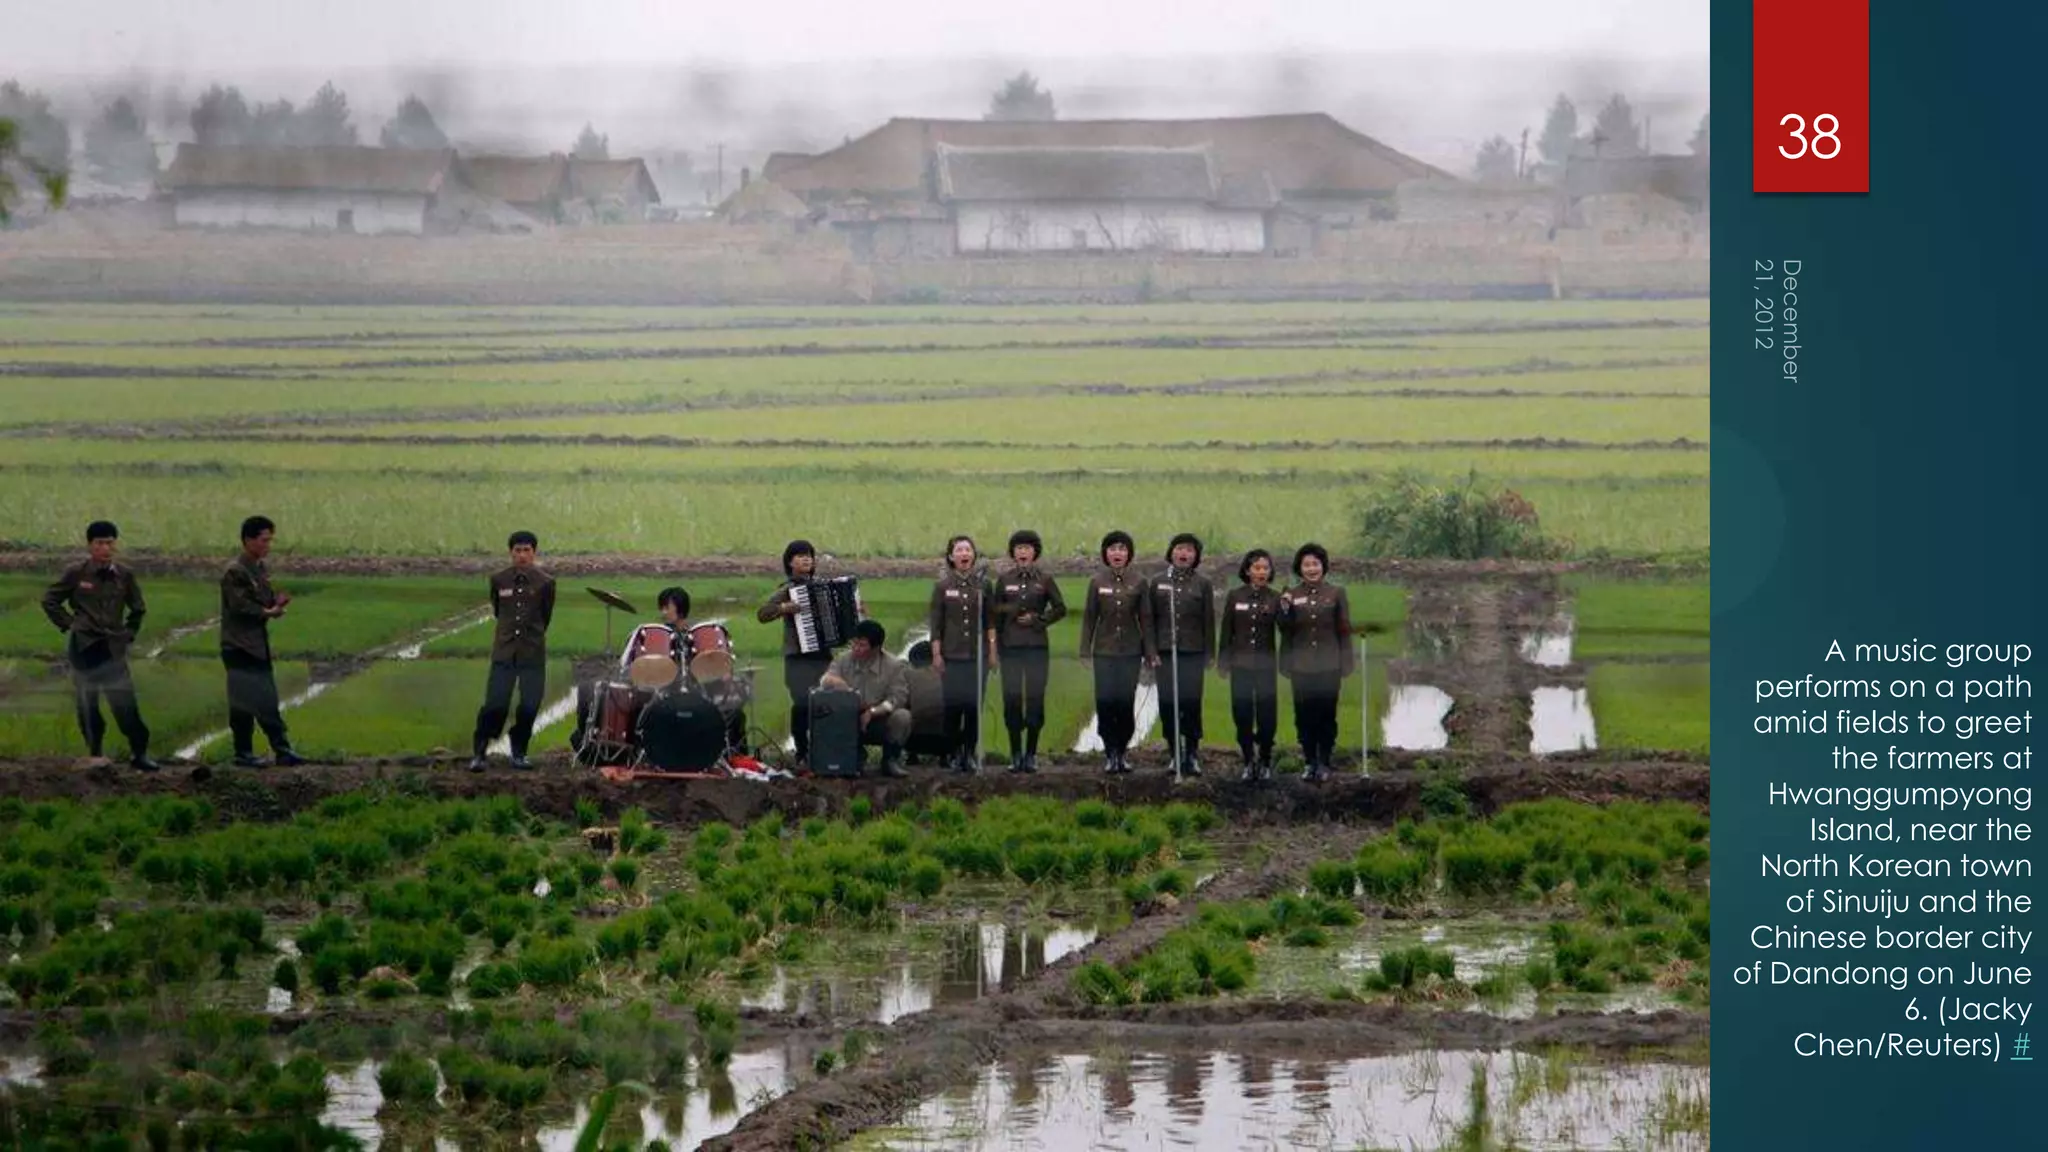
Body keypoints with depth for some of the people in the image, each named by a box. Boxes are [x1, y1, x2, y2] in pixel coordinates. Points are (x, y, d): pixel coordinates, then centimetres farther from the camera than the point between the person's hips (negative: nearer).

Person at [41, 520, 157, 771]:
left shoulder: (125, 575, 4)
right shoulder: (76, 574, -3)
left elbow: (138, 609, 19)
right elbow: (49, 601, 6)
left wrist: (128, 633, 11)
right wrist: (69, 624, -1)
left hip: (113, 647, 1)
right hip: (84, 646, -1)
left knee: (125, 703, -5)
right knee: (88, 704, 4)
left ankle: (139, 752, 1)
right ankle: (95, 752, 15)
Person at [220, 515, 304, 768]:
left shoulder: (262, 567, 12)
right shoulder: (235, 572, -15)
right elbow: (240, 606, -22)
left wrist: (276, 602, -3)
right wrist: (268, 612, -16)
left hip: (259, 644, 9)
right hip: (239, 646, -9)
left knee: (267, 701, 9)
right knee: (243, 702, -5)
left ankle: (282, 750, 11)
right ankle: (243, 754, -1)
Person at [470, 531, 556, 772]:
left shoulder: (545, 583, -2)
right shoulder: (498, 580, 2)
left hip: (533, 653, 0)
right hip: (504, 652, 0)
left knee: (529, 706, -1)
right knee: (495, 704, -7)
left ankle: (519, 753, 15)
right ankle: (479, 753, 2)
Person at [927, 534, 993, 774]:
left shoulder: (983, 584, 6)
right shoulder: (942, 587, 3)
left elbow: (990, 620, 8)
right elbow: (936, 624, 4)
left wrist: (992, 650, 3)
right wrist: (936, 654, -1)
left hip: (977, 655, 1)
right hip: (952, 655, -1)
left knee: (975, 705, 0)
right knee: (953, 705, -3)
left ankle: (970, 753, 9)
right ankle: (955, 754, 6)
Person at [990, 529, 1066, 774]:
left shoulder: (1045, 579, 5)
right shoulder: (1004, 580, 7)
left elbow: (1060, 609, 7)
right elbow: (994, 613, 10)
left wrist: (1037, 619, -7)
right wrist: (995, 647, 5)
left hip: (1037, 647, -1)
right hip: (1010, 648, 1)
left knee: (1035, 699, -2)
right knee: (1012, 699, -2)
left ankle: (1031, 754, 5)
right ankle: (1015, 754, 5)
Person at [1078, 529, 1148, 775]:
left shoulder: (1138, 582, 4)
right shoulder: (1097, 582, 4)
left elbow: (1145, 619, 5)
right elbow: (1089, 617, 6)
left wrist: (1149, 653, 1)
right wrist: (1085, 650, -1)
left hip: (1130, 652, 0)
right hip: (1105, 651, 0)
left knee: (1126, 702, -2)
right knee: (1105, 701, -7)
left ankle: (1122, 752, 11)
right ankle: (1110, 754, 2)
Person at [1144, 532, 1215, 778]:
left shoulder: (1203, 584, 6)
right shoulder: (1157, 583, 8)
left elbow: (1209, 622, 6)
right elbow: (1149, 619, 6)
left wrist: (1208, 655, 1)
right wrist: (1151, 652, -3)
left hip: (1192, 653, -1)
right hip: (1165, 653, 1)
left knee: (1191, 702, -7)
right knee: (1167, 704, -2)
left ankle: (1192, 755, 4)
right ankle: (1175, 754, 9)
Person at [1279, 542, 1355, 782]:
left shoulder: (1336, 594, 1)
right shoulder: (1291, 595, 4)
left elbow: (1344, 631, 3)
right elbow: (1286, 632, 6)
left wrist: (1345, 668, 0)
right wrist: (1285, 611, -13)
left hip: (1329, 666, -1)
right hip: (1302, 668, 1)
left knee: (1326, 716, 3)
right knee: (1304, 716, 4)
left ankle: (1324, 762, 13)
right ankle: (1310, 762, 14)